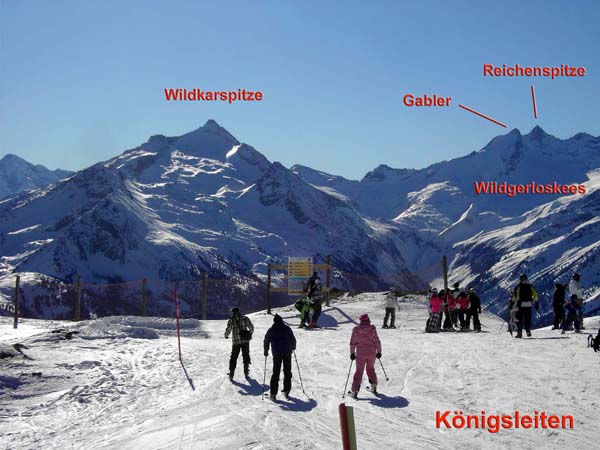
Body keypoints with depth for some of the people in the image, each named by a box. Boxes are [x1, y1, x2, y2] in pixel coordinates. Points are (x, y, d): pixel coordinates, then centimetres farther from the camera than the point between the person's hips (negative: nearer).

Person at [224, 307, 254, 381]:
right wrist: (250, 334, 29)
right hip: (245, 341, 2)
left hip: (236, 342, -2)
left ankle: (231, 375, 3)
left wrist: (226, 335, 16)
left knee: (233, 358, 8)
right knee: (246, 356, 17)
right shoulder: (245, 319, 1)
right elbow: (251, 327, 9)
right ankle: (246, 373, 20)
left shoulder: (231, 321, -7)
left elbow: (228, 330, -6)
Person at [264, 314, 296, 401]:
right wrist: (293, 348, 25)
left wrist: (266, 351, 19)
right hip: (287, 353, 0)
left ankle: (273, 393, 0)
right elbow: (293, 339, 7)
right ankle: (286, 391, 10)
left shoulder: (271, 330, 0)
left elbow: (266, 341, 5)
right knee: (287, 372, 12)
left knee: (276, 373, 4)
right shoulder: (287, 328, 1)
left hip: (276, 354, 0)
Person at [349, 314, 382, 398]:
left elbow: (352, 343, 0)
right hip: (372, 352, 1)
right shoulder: (372, 329, -6)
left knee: (359, 371, 5)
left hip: (360, 353, -1)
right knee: (370, 369, 23)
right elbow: (377, 341, -2)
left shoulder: (356, 330, -5)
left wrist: (352, 353, 11)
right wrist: (379, 351, 10)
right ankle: (373, 386, 25)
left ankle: (355, 390, -2)